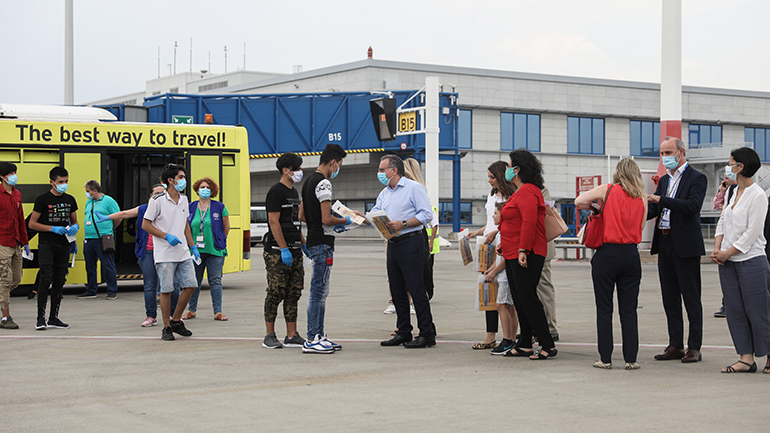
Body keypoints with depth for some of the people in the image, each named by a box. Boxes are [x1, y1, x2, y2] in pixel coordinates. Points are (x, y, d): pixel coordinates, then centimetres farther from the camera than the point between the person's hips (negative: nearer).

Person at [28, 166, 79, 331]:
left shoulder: (70, 200, 12)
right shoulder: (43, 199, -4)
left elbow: (74, 221, 23)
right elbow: (32, 223, -5)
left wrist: (75, 227, -1)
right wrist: (53, 228, -14)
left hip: (63, 245, 5)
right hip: (46, 244, -5)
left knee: (59, 281, 6)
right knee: (46, 279, -15)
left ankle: (53, 317, 13)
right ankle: (41, 317, -13)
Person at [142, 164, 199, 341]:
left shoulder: (184, 200, 12)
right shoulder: (158, 200, -8)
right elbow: (145, 225, -7)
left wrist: (193, 247, 17)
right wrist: (167, 236, -16)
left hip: (183, 253, 6)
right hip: (164, 254, -6)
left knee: (190, 285, 1)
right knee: (166, 290, -4)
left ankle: (176, 320, 16)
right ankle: (167, 327, 8)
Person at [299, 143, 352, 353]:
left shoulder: (309, 181, 16)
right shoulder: (323, 183, -15)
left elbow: (302, 215, 21)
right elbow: (326, 219, -21)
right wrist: (344, 221, -2)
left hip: (313, 241, 10)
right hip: (322, 243, -10)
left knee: (320, 291, 14)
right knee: (318, 291, -8)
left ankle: (319, 335, 19)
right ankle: (311, 340, -7)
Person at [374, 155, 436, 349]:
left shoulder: (414, 188, -5)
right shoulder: (384, 193, 19)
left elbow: (426, 214, -12)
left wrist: (403, 224, -19)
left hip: (410, 242, -8)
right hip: (392, 244, 8)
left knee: (416, 289, -9)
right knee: (397, 291, 9)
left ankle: (427, 334, -6)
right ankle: (403, 332, 17)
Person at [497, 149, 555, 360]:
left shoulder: (527, 191, -15)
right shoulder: (520, 191, 19)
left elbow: (529, 221, -25)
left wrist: (523, 250, -27)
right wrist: (504, 244, 22)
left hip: (526, 255, -11)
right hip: (513, 254, 11)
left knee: (527, 298, -10)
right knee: (520, 300, 12)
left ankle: (547, 346, -7)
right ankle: (524, 345, 17)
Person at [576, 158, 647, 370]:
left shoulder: (607, 190, -2)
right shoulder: (642, 198, 5)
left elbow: (579, 201, 0)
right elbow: (640, 227, 8)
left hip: (607, 254, -2)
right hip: (631, 254, 2)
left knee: (604, 310, 4)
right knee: (629, 310, 7)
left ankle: (605, 358, 5)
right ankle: (630, 358, 5)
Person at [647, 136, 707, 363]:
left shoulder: (697, 178, -5)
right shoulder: (664, 180, 17)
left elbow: (693, 206, -20)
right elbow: (654, 210, 14)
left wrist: (660, 200, -23)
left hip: (685, 245, -7)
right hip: (664, 244, 7)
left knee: (691, 297, -2)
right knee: (670, 297, 10)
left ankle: (694, 347, 2)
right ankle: (675, 345, 16)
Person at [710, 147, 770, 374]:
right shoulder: (734, 192, 12)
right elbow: (722, 222, 15)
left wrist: (727, 253, -13)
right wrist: (717, 249, 1)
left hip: (751, 261, -8)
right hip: (728, 261, 8)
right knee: (735, 311, 5)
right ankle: (746, 359, 9)